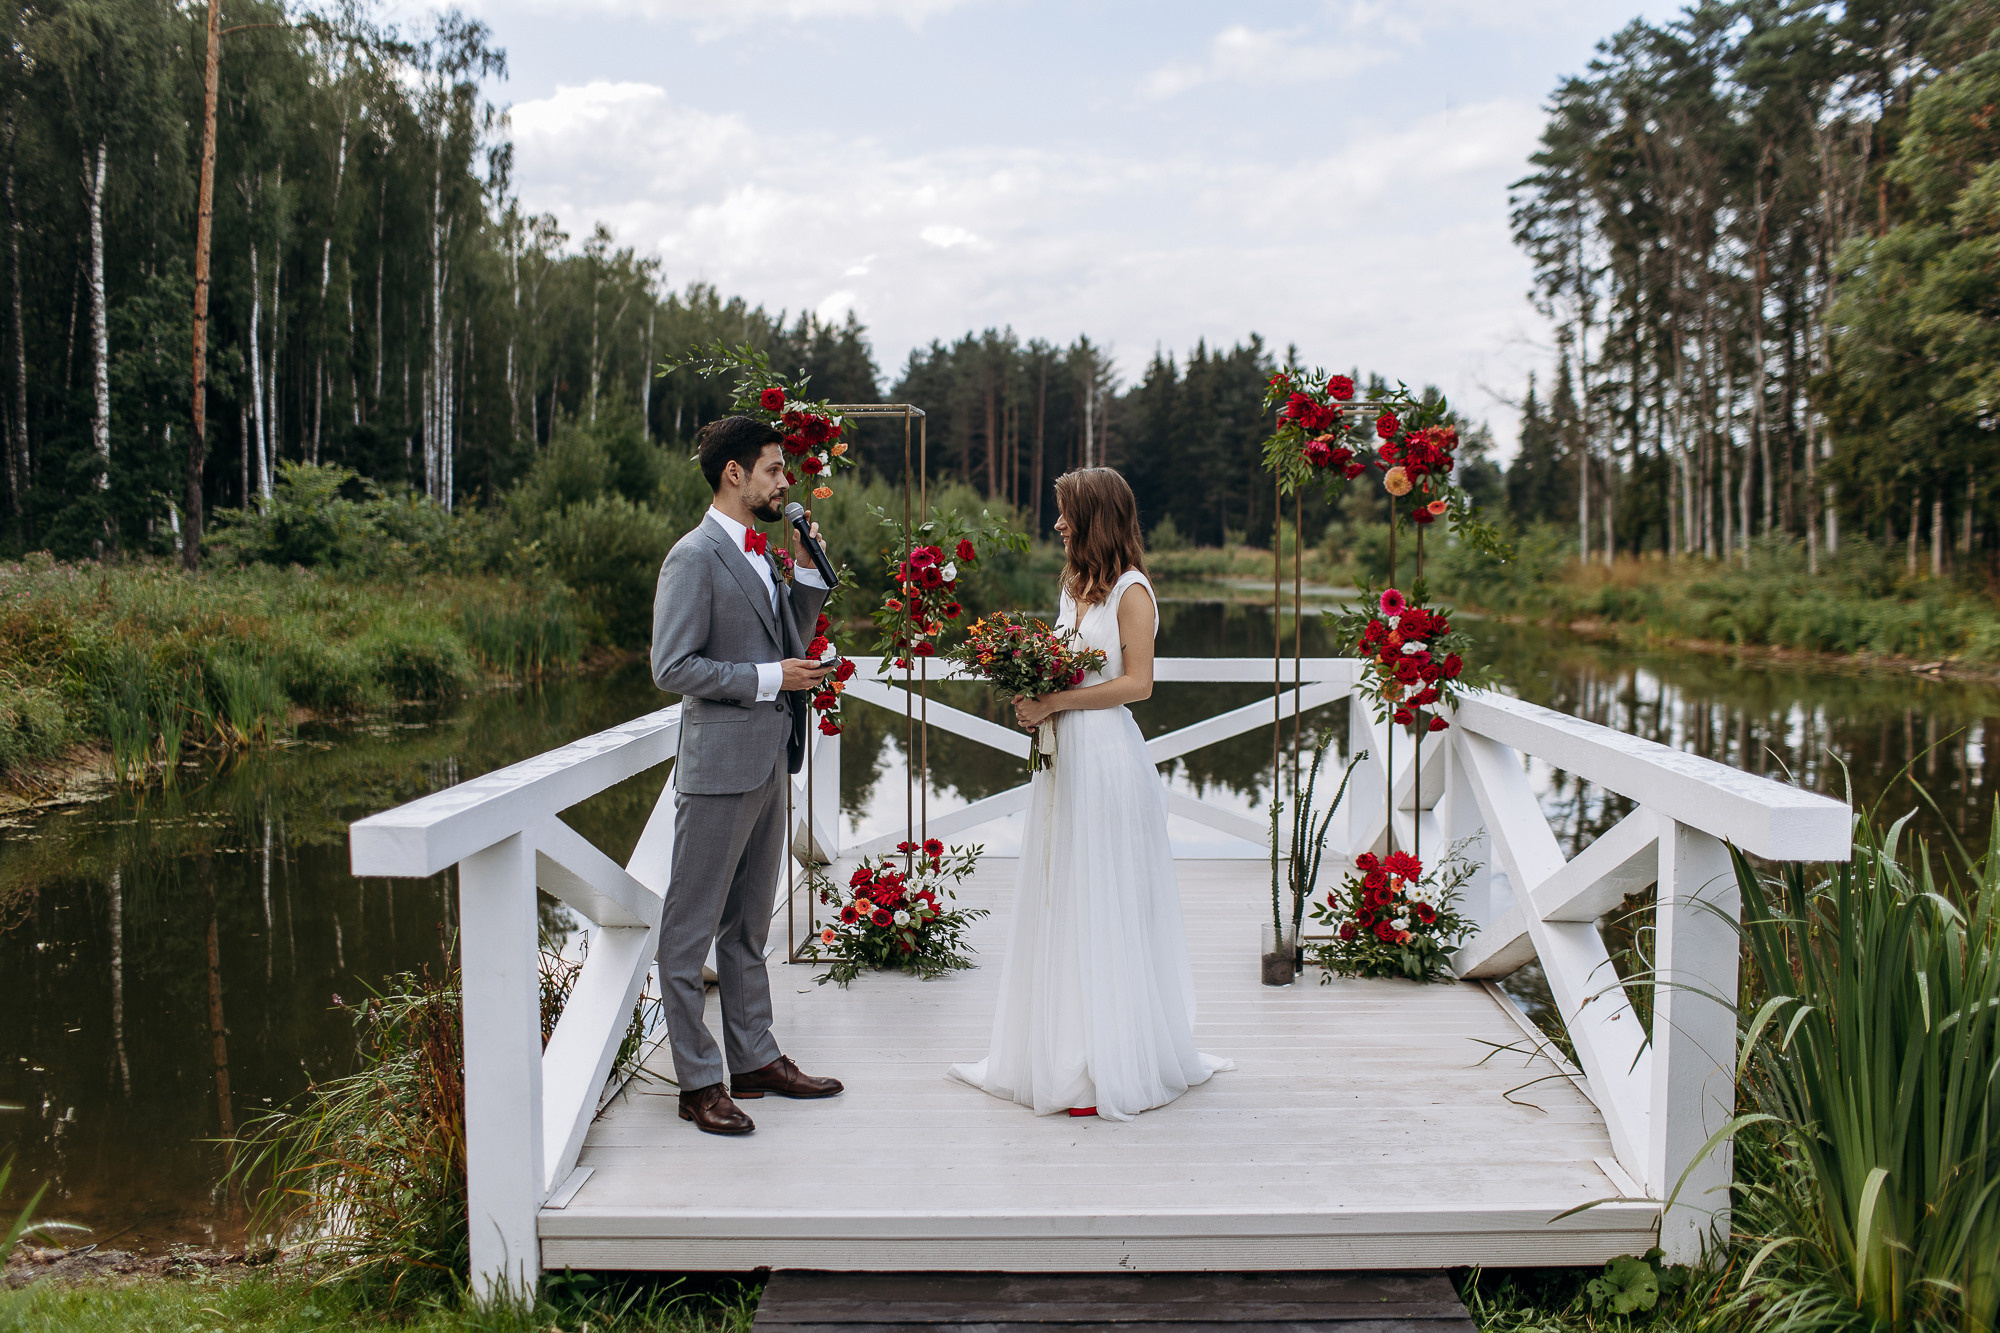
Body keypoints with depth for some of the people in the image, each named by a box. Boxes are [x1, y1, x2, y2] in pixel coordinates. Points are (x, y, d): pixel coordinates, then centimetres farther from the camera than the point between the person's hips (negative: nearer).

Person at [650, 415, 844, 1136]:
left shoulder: (761, 556, 15)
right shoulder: (695, 556, -12)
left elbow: (790, 640, 19)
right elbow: (673, 667, -17)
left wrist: (807, 568, 8)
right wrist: (768, 679, -17)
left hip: (769, 762, 9)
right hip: (720, 762, -9)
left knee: (748, 925, 16)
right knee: (692, 929, 1)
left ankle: (756, 1058, 26)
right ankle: (698, 1081, 9)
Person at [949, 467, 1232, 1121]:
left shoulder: (1131, 592, -10)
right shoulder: (1075, 584, 14)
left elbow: (1136, 683, -15)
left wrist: (1054, 702, -16)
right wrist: (1033, 696, 0)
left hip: (1107, 757, -8)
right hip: (1064, 755, 8)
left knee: (1104, 906, -1)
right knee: (1060, 901, 11)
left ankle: (1112, 1064, 11)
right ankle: (1061, 1049, 22)